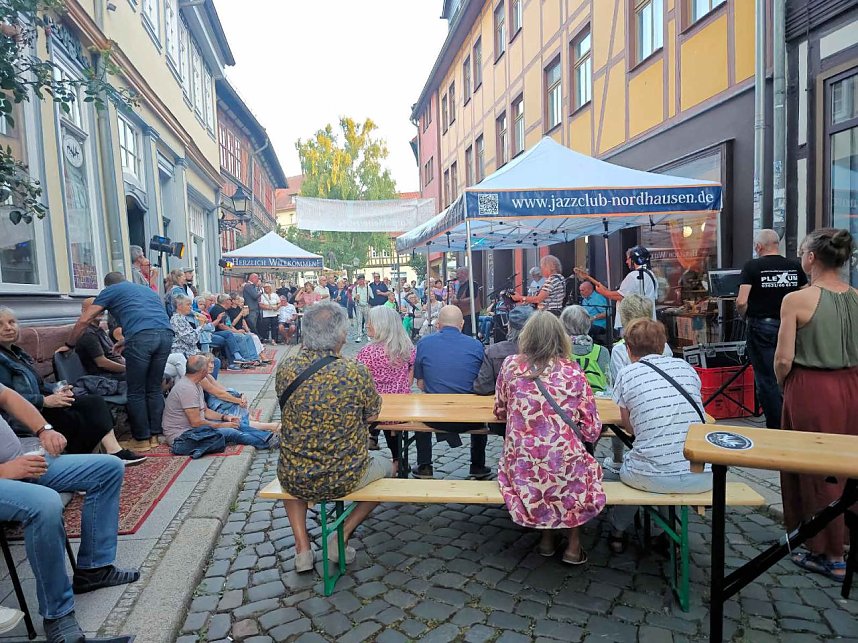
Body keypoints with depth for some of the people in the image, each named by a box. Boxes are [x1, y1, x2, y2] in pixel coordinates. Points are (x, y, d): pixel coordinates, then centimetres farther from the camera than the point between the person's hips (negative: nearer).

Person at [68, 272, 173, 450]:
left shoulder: (110, 290, 21)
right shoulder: (147, 289, 35)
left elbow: (84, 320, 17)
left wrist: (69, 345, 30)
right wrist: (126, 342, 49)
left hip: (142, 336, -5)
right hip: (166, 333, 5)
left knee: (136, 392, 8)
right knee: (155, 388, 16)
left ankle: (141, 439, 13)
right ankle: (154, 435, 20)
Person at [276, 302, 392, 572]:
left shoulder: (286, 369, -11)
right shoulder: (356, 372, -19)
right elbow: (372, 415, -1)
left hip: (295, 481, 3)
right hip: (344, 479, -2)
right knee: (386, 465, 29)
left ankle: (302, 546, 27)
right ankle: (343, 536, 22)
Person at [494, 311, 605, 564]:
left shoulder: (510, 366, -3)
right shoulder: (574, 372, -6)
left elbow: (500, 412, 11)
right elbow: (592, 431, -1)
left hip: (521, 471, 1)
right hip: (566, 470, 0)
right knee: (587, 465, 32)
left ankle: (546, 538, 31)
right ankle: (573, 545, 27)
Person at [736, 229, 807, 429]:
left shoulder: (752, 267, -9)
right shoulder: (795, 267, 3)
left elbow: (741, 302, -17)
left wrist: (745, 316, 2)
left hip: (762, 327, -4)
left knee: (767, 381, 4)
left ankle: (776, 429, 8)